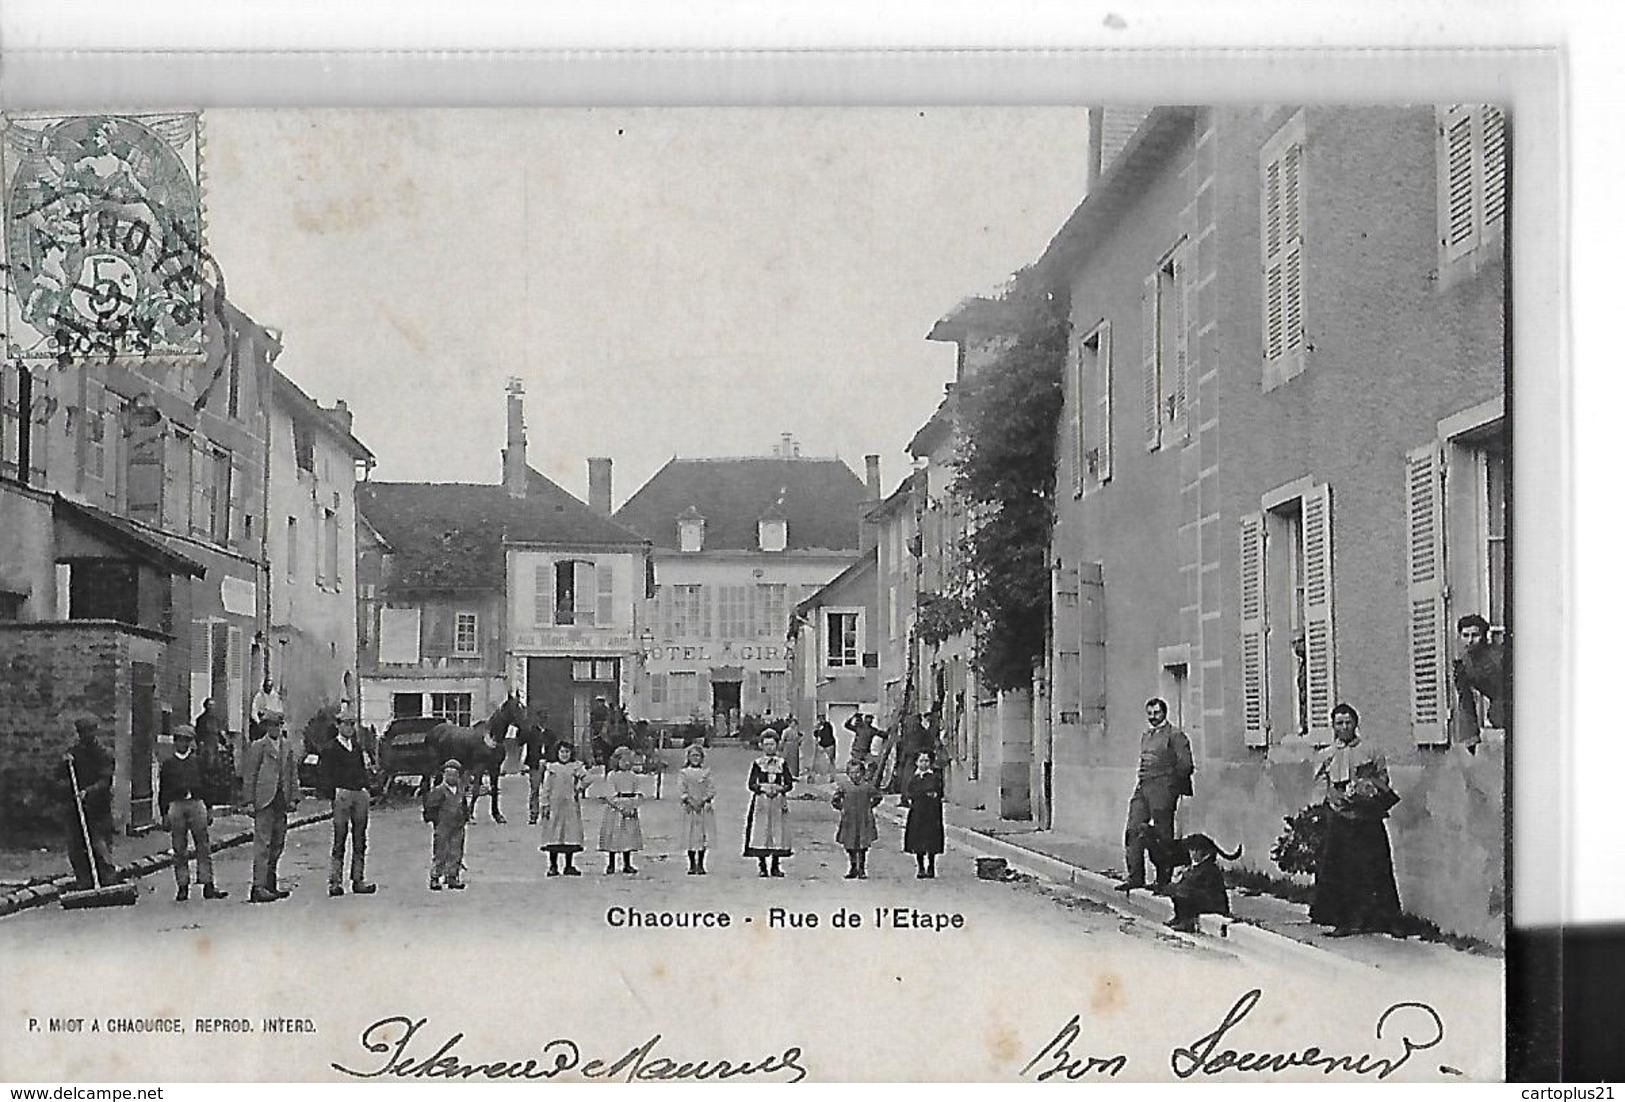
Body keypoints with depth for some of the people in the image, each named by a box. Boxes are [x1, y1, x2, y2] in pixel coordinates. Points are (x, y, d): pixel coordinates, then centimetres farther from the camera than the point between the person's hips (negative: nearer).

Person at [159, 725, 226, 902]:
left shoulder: (199, 761, 14)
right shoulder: (167, 765, 12)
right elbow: (163, 791, 11)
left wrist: (208, 808, 7)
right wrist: (164, 814, 3)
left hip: (197, 804, 0)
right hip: (176, 806, 0)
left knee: (203, 847, -4)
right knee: (179, 849, 0)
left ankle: (208, 886, -5)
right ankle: (182, 887, 4)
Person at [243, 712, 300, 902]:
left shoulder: (287, 746, 15)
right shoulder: (258, 747, 0)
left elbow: (293, 773, 16)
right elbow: (250, 776, -1)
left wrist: (293, 798, 7)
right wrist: (250, 801, -6)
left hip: (282, 801, 6)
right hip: (264, 801, -6)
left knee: (277, 846, 8)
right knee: (263, 844, -10)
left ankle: (270, 885, 14)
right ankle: (259, 887, -12)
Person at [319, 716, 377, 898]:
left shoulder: (357, 747, 19)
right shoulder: (330, 749, 0)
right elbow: (325, 774, -5)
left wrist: (366, 789, 11)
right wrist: (332, 792, -15)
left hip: (360, 794, 6)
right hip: (342, 793, -6)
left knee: (359, 841, 7)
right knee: (340, 838, -6)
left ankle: (358, 880, 11)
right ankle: (334, 882, -3)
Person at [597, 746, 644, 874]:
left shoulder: (633, 776, 11)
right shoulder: (611, 776, -3)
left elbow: (636, 794, 11)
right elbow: (611, 795, -9)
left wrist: (633, 806, -7)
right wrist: (621, 808, -16)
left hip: (630, 811, 4)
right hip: (615, 810, -4)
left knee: (629, 837, 4)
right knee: (613, 837, -2)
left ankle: (627, 865, 10)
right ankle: (611, 865, 5)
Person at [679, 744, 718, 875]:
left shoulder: (707, 772, 10)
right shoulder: (684, 773, 8)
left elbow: (712, 789, 3)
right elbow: (681, 790, -1)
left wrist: (704, 801, -11)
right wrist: (690, 802, -14)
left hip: (704, 807, 1)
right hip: (690, 809, -1)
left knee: (704, 837, -2)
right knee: (690, 837, -4)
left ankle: (701, 865, 5)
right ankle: (692, 865, 3)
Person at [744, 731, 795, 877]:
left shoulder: (782, 763, 10)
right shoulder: (757, 763, 6)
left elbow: (789, 783, 5)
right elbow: (751, 784, 0)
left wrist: (780, 788, -13)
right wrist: (762, 788, -17)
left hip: (779, 801, 2)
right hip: (761, 801, -1)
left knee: (778, 832, 0)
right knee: (761, 831, -6)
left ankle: (775, 866, 9)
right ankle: (762, 866, 2)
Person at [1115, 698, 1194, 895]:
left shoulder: (1175, 735, -3)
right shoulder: (1145, 736, 20)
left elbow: (1185, 765, -7)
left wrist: (1170, 783, -4)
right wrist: (1141, 778, 11)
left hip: (1163, 788, -7)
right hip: (1142, 787, 7)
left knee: (1162, 834, -3)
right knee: (1133, 830, -2)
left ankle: (1163, 882, 4)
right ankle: (1135, 877, 1)